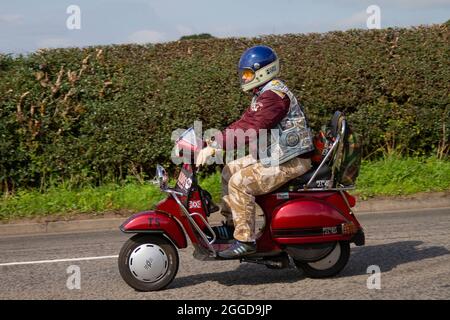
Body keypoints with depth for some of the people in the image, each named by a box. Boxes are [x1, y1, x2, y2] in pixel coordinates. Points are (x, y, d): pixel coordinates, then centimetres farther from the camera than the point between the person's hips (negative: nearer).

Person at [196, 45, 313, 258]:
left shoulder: (274, 95, -19)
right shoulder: (264, 93, 15)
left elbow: (252, 129, -30)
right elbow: (244, 123, 15)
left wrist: (216, 146, -31)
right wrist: (215, 141, 5)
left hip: (292, 160, -11)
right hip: (275, 155, 11)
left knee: (240, 182, -23)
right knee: (230, 170, 12)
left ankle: (245, 240, -19)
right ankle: (231, 225, 15)